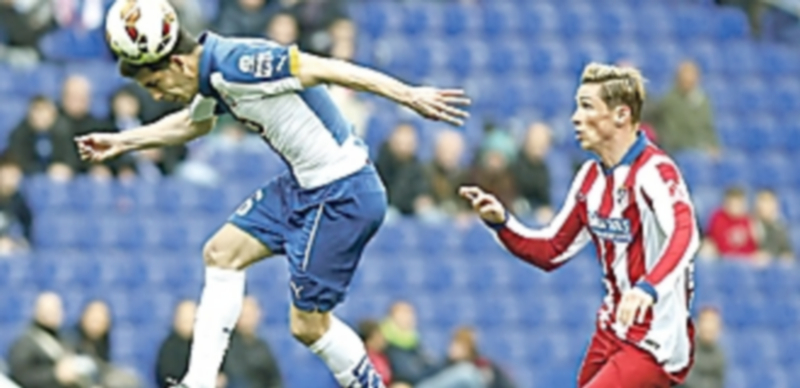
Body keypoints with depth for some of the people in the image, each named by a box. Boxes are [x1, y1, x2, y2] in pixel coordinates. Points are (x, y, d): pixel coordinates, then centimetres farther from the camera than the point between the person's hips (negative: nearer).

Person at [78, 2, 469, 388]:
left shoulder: (236, 64, -23)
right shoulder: (212, 73, 8)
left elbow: (325, 69, -27)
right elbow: (194, 122, 31)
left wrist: (409, 95, -29)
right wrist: (122, 141, 36)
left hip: (342, 194, -10)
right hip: (304, 185, 10)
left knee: (308, 324, -6)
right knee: (222, 253, 12)